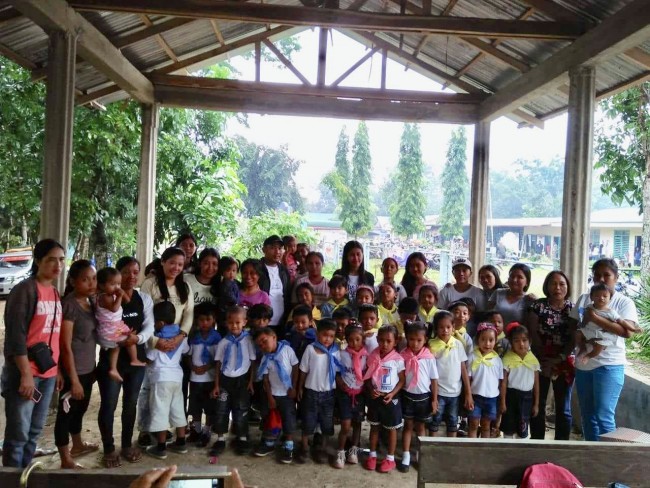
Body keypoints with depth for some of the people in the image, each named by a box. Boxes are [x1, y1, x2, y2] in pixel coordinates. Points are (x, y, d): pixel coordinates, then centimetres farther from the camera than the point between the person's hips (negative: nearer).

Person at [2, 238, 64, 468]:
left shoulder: (55, 293, 12)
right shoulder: (25, 289, -11)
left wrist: (57, 370, 15)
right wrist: (25, 373, -18)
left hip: (48, 373, 7)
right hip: (25, 373, -7)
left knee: (34, 432, 14)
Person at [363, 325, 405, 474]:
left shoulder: (398, 359, -12)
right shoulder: (373, 357, -4)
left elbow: (402, 380, -6)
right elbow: (367, 377, 3)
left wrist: (392, 394, -16)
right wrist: (371, 389, -13)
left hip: (391, 398, -3)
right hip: (375, 397, 3)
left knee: (391, 428, 10)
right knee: (374, 426, 16)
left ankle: (390, 458, 24)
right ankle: (372, 455, 30)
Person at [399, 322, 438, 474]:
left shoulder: (429, 357, -10)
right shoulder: (403, 355, -9)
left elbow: (434, 380, -4)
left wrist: (434, 400, -2)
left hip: (423, 396, 0)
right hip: (407, 395, 0)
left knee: (420, 427, 14)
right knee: (408, 425, 10)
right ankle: (406, 456, 19)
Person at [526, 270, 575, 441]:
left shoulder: (573, 309, 2)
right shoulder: (538, 305, -1)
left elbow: (574, 338, -3)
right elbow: (533, 334, -5)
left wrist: (559, 359, -13)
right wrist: (545, 359, -9)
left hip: (565, 364, 1)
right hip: (540, 362, 0)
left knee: (563, 408, 6)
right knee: (537, 405, 5)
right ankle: (536, 442, 15)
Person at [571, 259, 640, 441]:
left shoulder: (624, 302, -2)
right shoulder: (584, 299, 10)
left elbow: (627, 331, -17)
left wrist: (595, 318, -20)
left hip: (609, 365, -5)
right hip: (583, 365, 5)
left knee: (604, 417, -6)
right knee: (588, 417, 12)